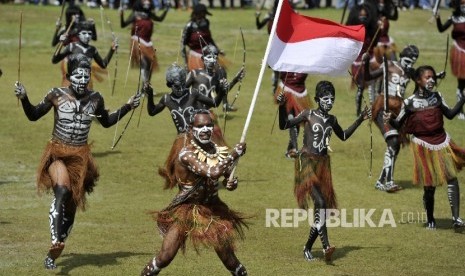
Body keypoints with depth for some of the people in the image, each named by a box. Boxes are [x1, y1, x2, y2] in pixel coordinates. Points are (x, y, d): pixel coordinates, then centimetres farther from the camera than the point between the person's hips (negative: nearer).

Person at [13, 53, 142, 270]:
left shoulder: (95, 99, 1)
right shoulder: (57, 95, -7)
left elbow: (107, 122, 18)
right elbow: (33, 116, 4)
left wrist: (127, 107, 10)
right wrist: (24, 99, -12)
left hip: (80, 157, 3)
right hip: (57, 154, -3)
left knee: (71, 207, 6)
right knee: (62, 191, -31)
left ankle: (52, 255, 20)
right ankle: (56, 242, -43)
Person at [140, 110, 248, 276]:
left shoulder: (218, 151, -5)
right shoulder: (186, 154, -21)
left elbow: (229, 178, 8)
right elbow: (213, 173, -35)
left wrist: (232, 183, -15)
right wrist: (234, 154, -29)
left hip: (212, 210, 4)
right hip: (186, 210, -4)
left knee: (228, 258, 4)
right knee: (165, 257, -8)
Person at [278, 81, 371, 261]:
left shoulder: (332, 120, 11)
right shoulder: (308, 115, -3)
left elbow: (343, 136, 29)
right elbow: (284, 125, -5)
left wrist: (360, 120, 25)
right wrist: (282, 107, -20)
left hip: (323, 164, 6)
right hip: (307, 163, -6)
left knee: (321, 210, 3)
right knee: (320, 202, -22)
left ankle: (308, 247, 18)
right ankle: (326, 246, -29)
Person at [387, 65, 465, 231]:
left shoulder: (437, 96, 4)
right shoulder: (410, 102, -5)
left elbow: (450, 114, 11)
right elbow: (399, 124, 0)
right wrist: (390, 120, -21)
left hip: (441, 141, 3)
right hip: (423, 145, -3)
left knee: (451, 177, -13)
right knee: (429, 186, 4)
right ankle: (430, 219, 26)